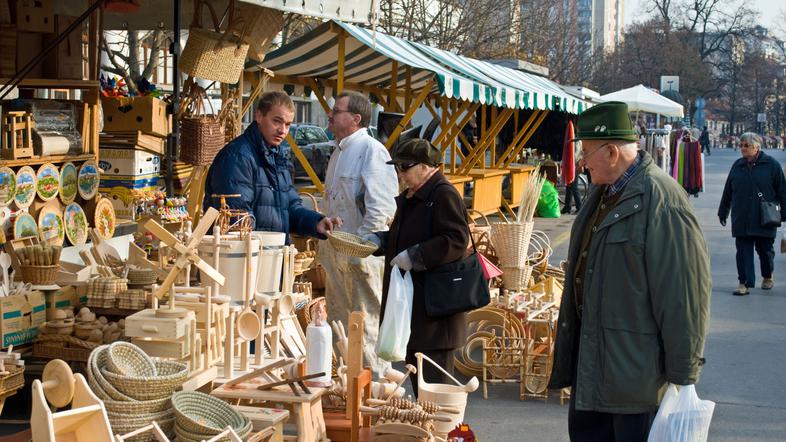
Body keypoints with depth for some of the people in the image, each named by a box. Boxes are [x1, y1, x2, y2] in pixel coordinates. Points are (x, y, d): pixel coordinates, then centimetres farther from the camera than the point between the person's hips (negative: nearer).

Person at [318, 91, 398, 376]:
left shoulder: (371, 150, -14)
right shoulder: (339, 152, 16)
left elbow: (380, 206, -22)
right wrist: (325, 244, 19)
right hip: (335, 254, 10)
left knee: (367, 323, -5)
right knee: (339, 322, 16)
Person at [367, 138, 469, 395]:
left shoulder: (443, 195, -14)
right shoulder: (409, 198, 16)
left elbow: (457, 240, -22)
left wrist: (413, 256, -23)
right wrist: (380, 241, 10)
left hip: (434, 303, -10)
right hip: (412, 300, 10)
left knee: (433, 374, -6)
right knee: (414, 366, 15)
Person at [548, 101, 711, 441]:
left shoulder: (662, 200, -20)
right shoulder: (603, 194, 11)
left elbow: (685, 295, -21)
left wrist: (682, 373, -18)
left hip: (636, 368, -9)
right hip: (591, 358, 9)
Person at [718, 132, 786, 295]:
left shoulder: (771, 164, -3)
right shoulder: (737, 166, 8)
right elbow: (727, 192, 14)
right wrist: (723, 212, 17)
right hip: (741, 219, 2)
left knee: (765, 250, 9)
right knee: (743, 251, -1)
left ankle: (768, 277, 32)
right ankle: (744, 283, 2)